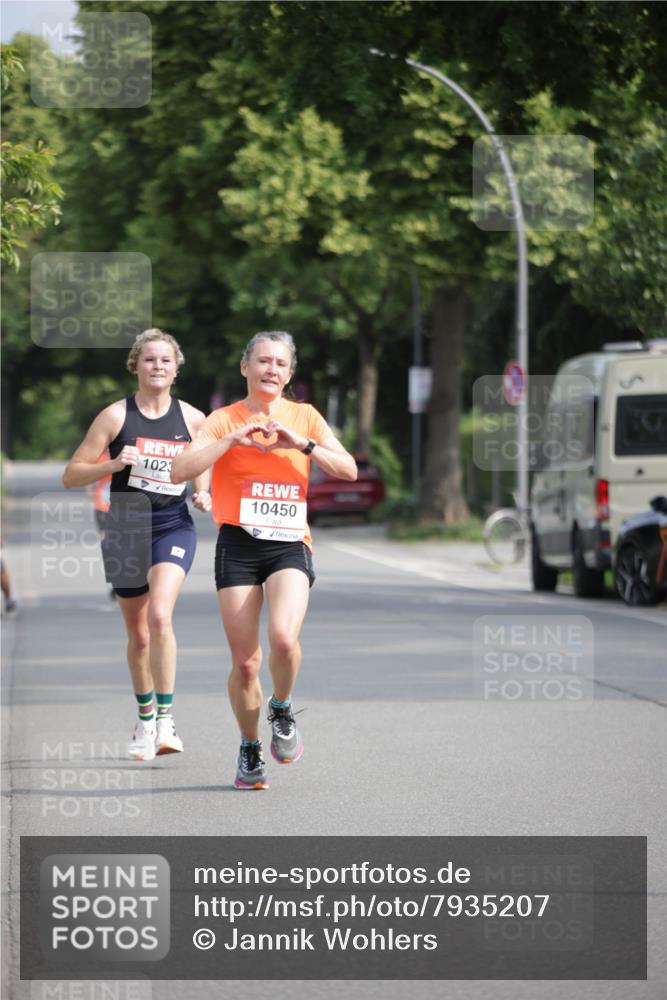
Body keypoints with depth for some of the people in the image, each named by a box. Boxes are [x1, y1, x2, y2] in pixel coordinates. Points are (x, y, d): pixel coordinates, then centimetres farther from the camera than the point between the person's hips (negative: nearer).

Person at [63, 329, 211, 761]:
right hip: (126, 527, 1)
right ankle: (145, 719, 31)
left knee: (159, 615, -24)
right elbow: (71, 475, -1)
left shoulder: (192, 418, 3)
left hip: (173, 525, -1)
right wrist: (112, 465, -18)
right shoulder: (116, 416, -2)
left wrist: (202, 496, -1)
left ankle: (166, 717, -18)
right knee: (138, 633, 10)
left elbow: (201, 471, 20)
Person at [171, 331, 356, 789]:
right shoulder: (224, 420, 4)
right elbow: (180, 471, -9)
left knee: (283, 637, -25)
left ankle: (283, 711, 5)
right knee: (245, 661, -2)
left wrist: (300, 443, -13)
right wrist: (233, 439, -17)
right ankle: (250, 749, 20)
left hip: (290, 545, 0)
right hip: (238, 545, 0)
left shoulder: (304, 416, 9)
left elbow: (349, 469, 0)